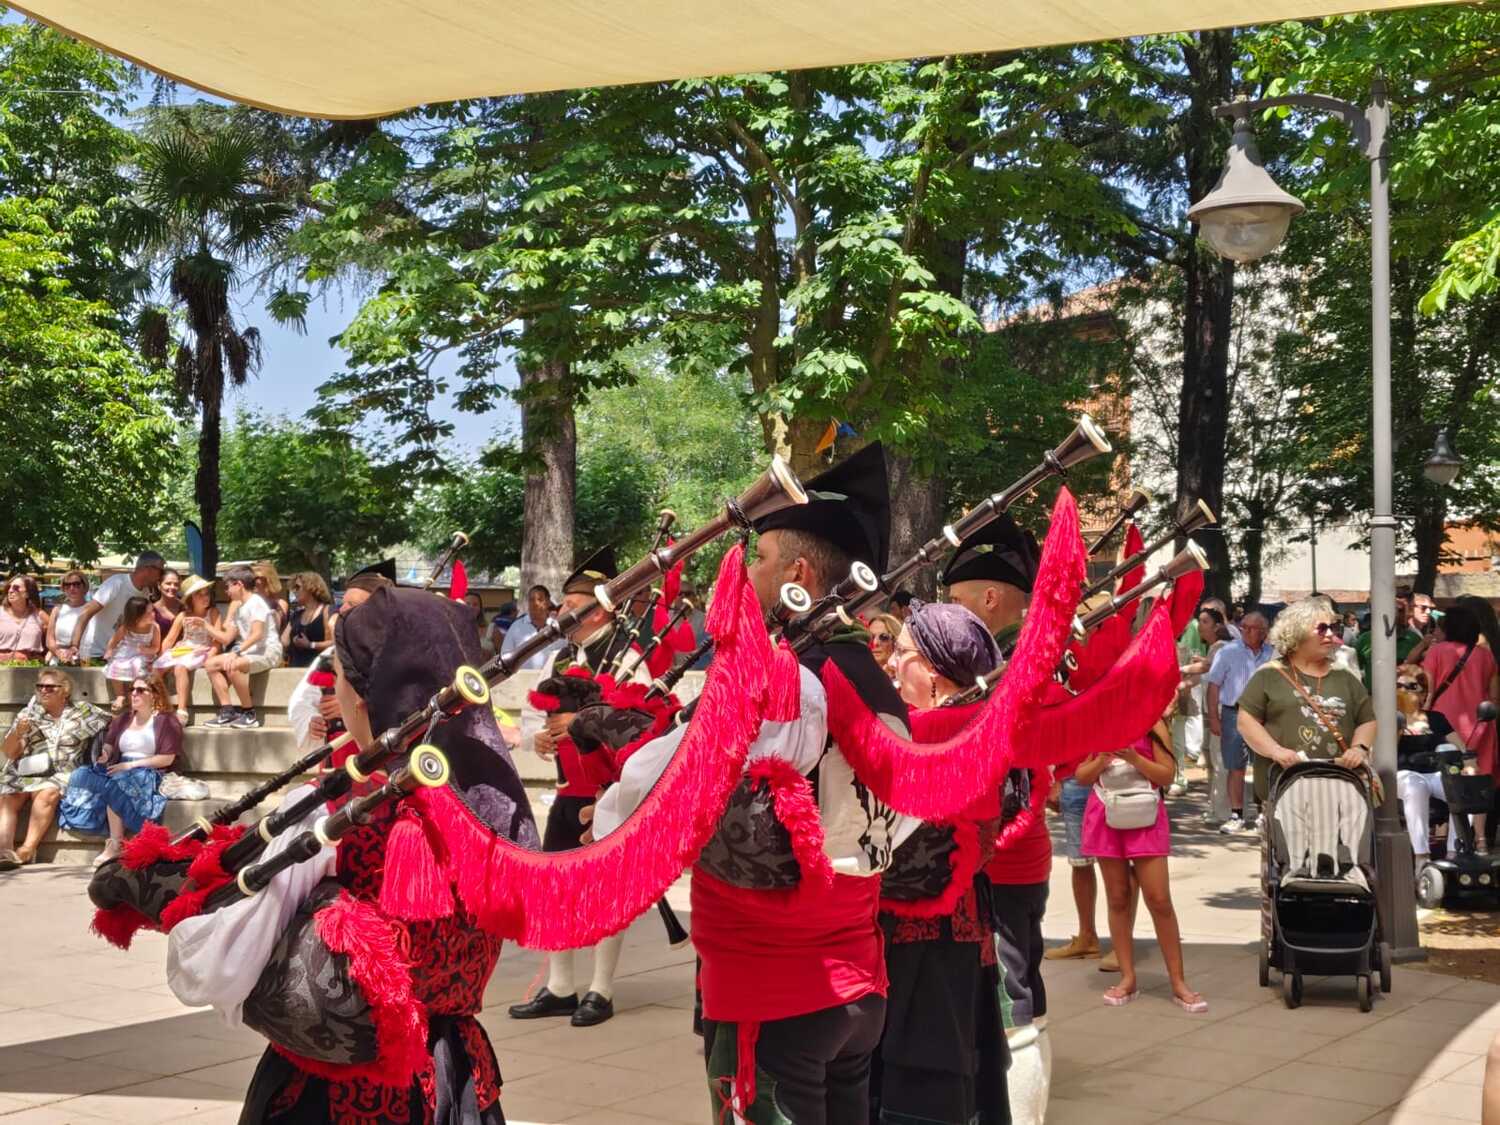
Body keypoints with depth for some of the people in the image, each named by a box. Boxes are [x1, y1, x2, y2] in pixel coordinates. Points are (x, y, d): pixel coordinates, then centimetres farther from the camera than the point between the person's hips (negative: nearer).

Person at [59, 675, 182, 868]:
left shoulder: (165, 721, 2)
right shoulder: (123, 718, 24)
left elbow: (167, 758, -7)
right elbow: (109, 744, 17)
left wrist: (132, 764, -12)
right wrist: (105, 753, -9)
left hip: (148, 773, -6)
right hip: (120, 770, 6)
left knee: (113, 785, -35)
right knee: (82, 775, -22)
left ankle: (116, 845, -32)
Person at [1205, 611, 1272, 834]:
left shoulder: (1272, 654, 8)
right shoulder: (1228, 652, 2)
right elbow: (1214, 686, 0)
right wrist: (1213, 718, -6)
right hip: (1234, 713, -2)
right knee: (1235, 767, 1)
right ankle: (1236, 815, 7)